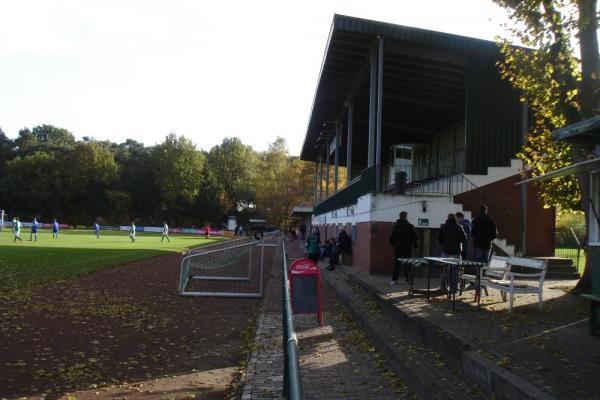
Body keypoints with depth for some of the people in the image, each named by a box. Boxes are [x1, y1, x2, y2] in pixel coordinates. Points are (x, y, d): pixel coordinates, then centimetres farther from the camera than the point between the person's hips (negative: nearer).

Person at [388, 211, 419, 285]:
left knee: (397, 263, 1)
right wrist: (416, 245, 8)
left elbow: (391, 237, 3)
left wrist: (393, 244, 17)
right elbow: (414, 237, -3)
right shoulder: (410, 226, -5)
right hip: (407, 248, -1)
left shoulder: (396, 226, 1)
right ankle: (409, 279, 12)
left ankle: (394, 279, -6)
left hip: (397, 247, 1)